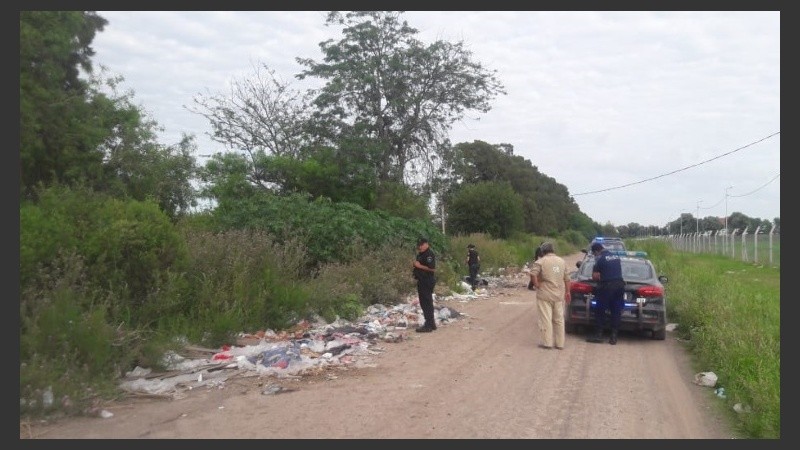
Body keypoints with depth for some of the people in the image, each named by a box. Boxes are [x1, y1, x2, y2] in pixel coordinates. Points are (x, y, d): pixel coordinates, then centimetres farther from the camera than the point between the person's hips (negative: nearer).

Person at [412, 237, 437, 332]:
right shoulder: (420, 254, 17)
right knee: (424, 303, 15)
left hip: (427, 282, -11)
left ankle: (429, 325, -5)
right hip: (422, 281, 11)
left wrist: (419, 266, -19)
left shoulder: (429, 254, -14)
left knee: (427, 303, -8)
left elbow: (432, 268, -23)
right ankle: (431, 323, 24)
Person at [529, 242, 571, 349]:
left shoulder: (541, 261, -7)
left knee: (546, 319, 1)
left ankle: (547, 342, 2)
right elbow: (566, 278, 11)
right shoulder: (562, 261, 9)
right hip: (559, 296, 5)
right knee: (559, 319, 12)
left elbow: (533, 274, -21)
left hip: (545, 295, -5)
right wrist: (567, 292, 17)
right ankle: (560, 343, 16)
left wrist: (537, 285, -9)